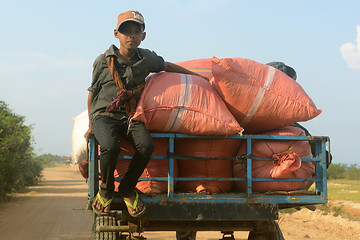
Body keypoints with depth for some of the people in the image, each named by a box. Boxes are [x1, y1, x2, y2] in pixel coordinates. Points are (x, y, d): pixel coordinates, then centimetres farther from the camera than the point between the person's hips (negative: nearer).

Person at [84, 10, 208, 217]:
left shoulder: (146, 58, 4)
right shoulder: (103, 61, -2)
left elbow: (167, 66, 25)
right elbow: (93, 92, 9)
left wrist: (198, 76, 29)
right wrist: (91, 125, 12)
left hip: (131, 117, 3)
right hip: (105, 115, -2)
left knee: (146, 146, -30)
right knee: (111, 147, -35)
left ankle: (128, 189, -5)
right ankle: (106, 191, -6)